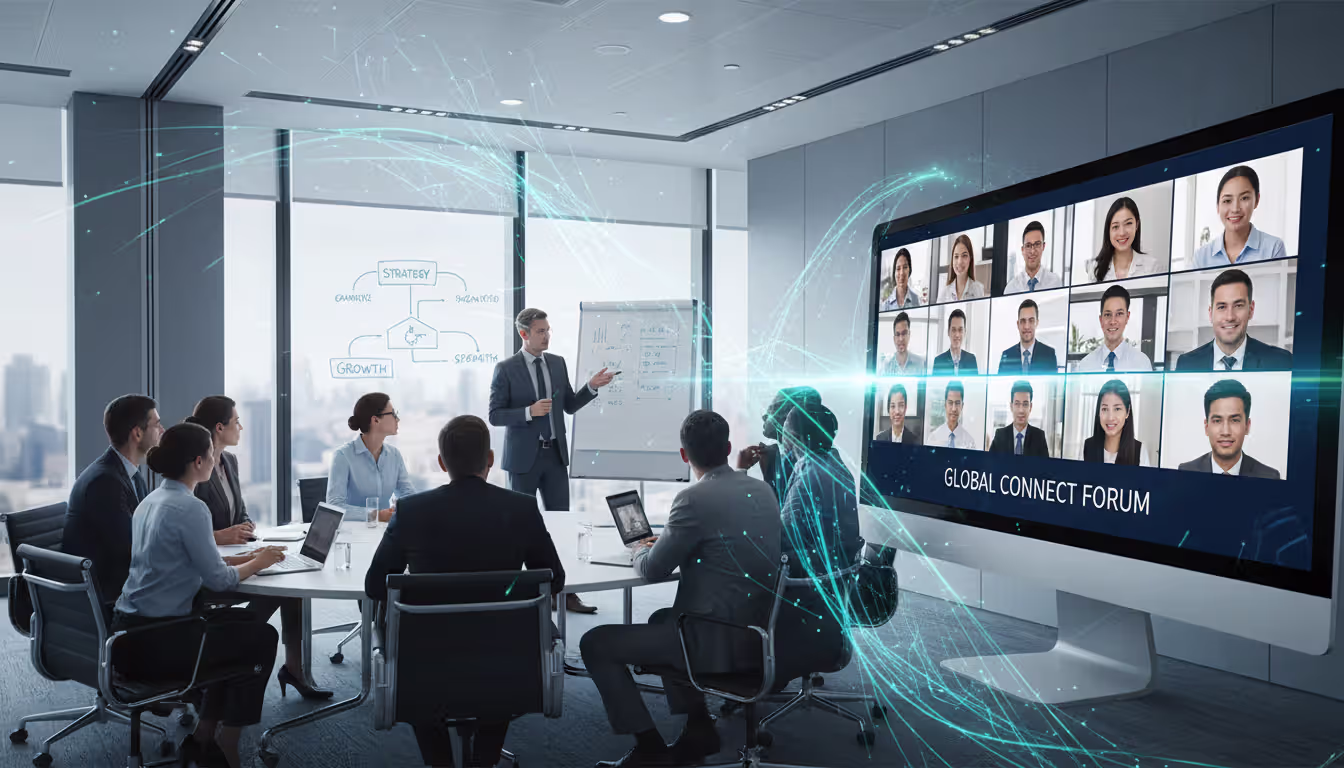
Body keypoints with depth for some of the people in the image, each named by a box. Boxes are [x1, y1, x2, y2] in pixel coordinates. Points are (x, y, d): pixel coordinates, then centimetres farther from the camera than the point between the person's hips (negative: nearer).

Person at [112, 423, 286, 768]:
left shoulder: (152, 500, 10)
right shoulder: (190, 508, -19)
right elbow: (218, 579, -16)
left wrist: (245, 557, 11)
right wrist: (258, 563, 2)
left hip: (130, 632, 9)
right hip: (154, 643, -9)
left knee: (242, 624, 24)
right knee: (262, 637, 10)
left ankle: (204, 737, 26)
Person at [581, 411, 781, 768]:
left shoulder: (695, 499, -20)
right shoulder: (762, 489, 4)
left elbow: (653, 571, -10)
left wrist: (641, 551, 12)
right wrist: (663, 543, 18)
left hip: (719, 642, -8)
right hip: (758, 632, 9)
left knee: (595, 643, 3)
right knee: (660, 619, 33)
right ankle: (698, 727, 30)